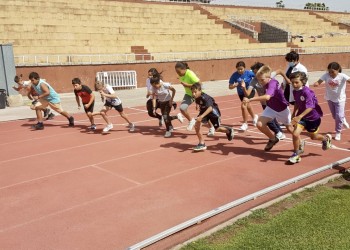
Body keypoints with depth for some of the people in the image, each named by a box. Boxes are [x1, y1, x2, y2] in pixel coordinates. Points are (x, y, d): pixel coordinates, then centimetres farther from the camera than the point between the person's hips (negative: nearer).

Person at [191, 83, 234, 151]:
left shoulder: (205, 98, -36)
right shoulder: (196, 98, -15)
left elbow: (210, 108, -50)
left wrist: (202, 116, -62)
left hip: (213, 111, -6)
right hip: (204, 111, 6)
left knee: (217, 129, 12)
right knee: (197, 125, -16)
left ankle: (229, 131, 46)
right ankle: (201, 144, -5)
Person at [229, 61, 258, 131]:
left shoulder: (249, 73, -24)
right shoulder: (234, 75, -19)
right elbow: (230, 87, -18)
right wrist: (236, 85, -36)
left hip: (249, 91, -4)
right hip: (241, 93, 5)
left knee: (243, 105, -24)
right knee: (247, 106, 26)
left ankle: (245, 124, -8)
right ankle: (254, 117, 57)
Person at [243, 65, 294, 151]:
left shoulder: (272, 83, -36)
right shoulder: (266, 82, -13)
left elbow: (267, 97, -55)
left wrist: (250, 100, -61)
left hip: (282, 108, -6)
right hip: (271, 108, 6)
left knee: (290, 128, 15)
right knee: (260, 124, -15)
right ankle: (273, 139, 12)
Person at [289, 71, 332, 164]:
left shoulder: (307, 92, -28)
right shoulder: (295, 91, -5)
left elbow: (310, 107, -34)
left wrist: (299, 116, -45)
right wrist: (294, 114, 15)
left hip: (313, 117, -5)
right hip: (302, 116, 5)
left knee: (313, 136, 16)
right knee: (295, 134, -14)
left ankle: (326, 138, 51)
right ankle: (296, 154, 7)